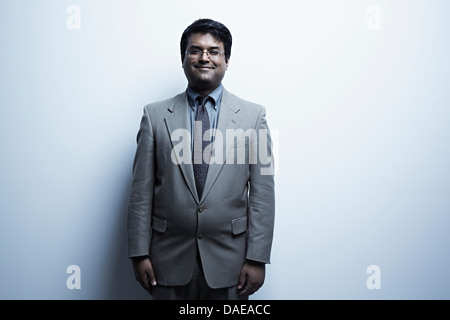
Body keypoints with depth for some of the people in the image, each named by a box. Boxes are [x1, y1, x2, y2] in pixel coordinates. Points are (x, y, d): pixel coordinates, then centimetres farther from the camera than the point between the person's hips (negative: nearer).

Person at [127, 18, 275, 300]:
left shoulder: (253, 115, -1)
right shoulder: (155, 115, 1)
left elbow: (263, 194, -3)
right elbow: (142, 191, 0)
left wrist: (257, 258, -6)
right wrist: (139, 253, -2)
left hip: (229, 259, 0)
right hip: (170, 260, 1)